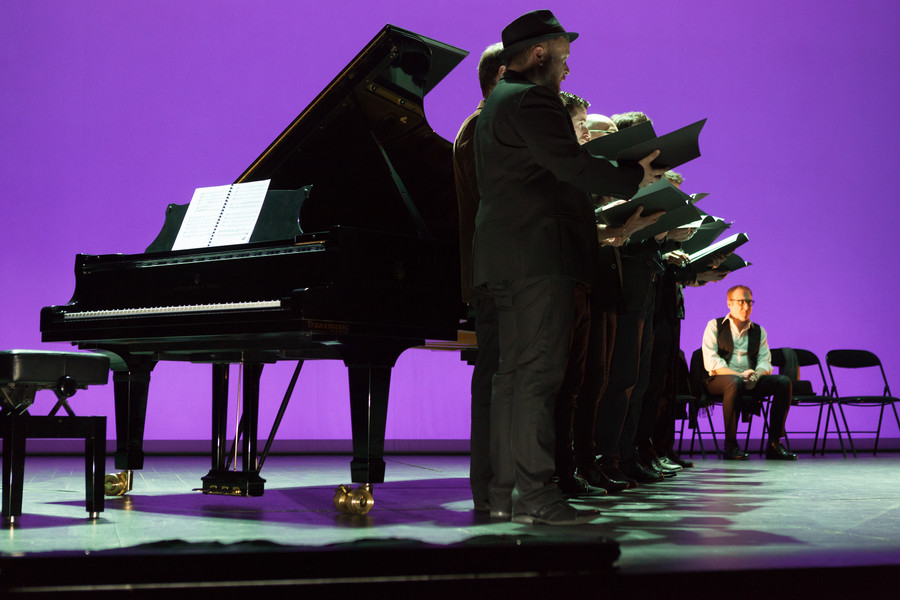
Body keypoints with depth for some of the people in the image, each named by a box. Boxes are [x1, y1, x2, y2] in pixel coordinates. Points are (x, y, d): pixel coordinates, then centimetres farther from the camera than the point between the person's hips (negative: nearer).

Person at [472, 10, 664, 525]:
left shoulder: (499, 102, 23)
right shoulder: (531, 100, -11)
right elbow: (572, 166, -18)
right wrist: (634, 177, -6)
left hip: (509, 259, 11)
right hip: (540, 254, -11)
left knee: (515, 373, 10)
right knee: (540, 373, -11)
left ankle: (504, 491, 12)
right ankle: (536, 495, -12)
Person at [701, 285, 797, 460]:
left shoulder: (758, 331, 17)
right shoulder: (715, 326, 4)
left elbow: (765, 362, 7)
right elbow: (711, 362, -8)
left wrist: (755, 375, -18)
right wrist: (739, 375, -22)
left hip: (751, 382, 5)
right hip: (720, 380, -4)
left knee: (784, 382, -21)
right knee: (735, 383, -40)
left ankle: (774, 443, -18)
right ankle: (730, 444, -31)